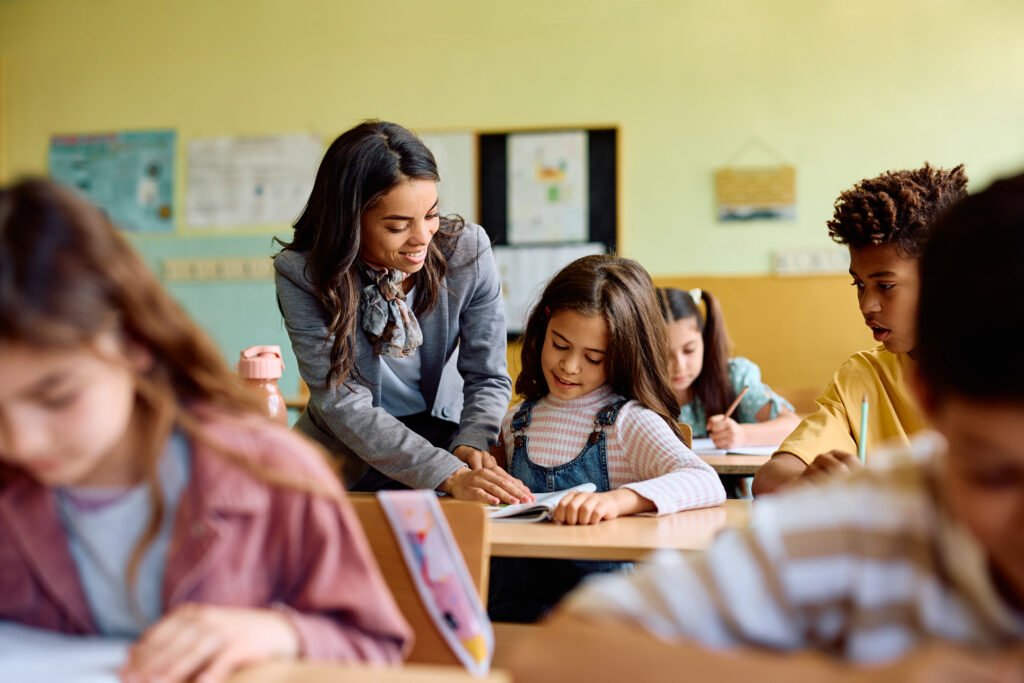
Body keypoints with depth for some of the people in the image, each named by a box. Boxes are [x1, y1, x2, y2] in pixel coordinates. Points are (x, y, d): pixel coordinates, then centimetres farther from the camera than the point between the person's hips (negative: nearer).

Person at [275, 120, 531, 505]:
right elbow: (343, 404, -22)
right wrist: (449, 476, -33)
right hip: (343, 464, 1)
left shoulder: (467, 250, -11)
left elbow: (488, 378, -5)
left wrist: (471, 446, -25)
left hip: (444, 441, 0)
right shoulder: (301, 275, -17)